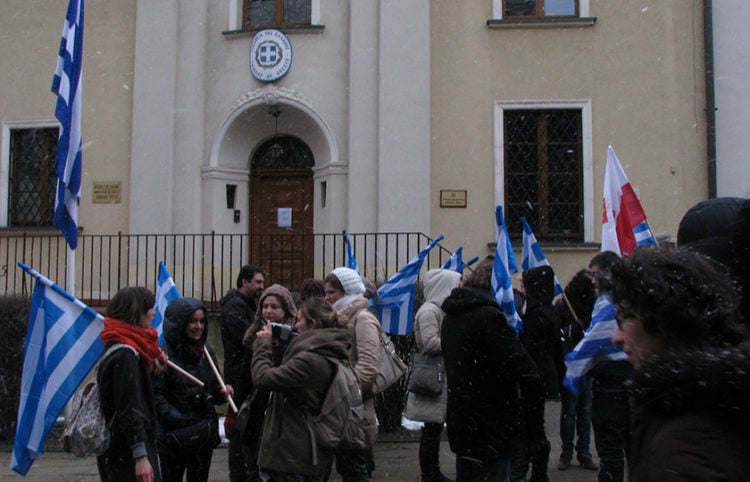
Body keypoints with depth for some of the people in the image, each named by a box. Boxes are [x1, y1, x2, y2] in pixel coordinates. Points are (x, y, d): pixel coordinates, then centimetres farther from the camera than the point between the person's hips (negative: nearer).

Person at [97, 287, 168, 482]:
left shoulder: (123, 349, 11)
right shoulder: (126, 354, -18)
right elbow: (129, 409, -22)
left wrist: (152, 368, 7)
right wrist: (141, 456, -24)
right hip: (128, 450, -10)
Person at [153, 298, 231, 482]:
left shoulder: (206, 351, 7)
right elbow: (156, 396, -17)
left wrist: (222, 392, -6)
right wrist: (181, 421, -22)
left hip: (204, 434, 6)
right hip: (174, 436, -5)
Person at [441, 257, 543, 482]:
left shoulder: (451, 317, 9)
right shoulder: (489, 316, -20)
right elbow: (527, 373, -25)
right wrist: (535, 425, -14)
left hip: (459, 422, 9)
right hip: (491, 431, -9)